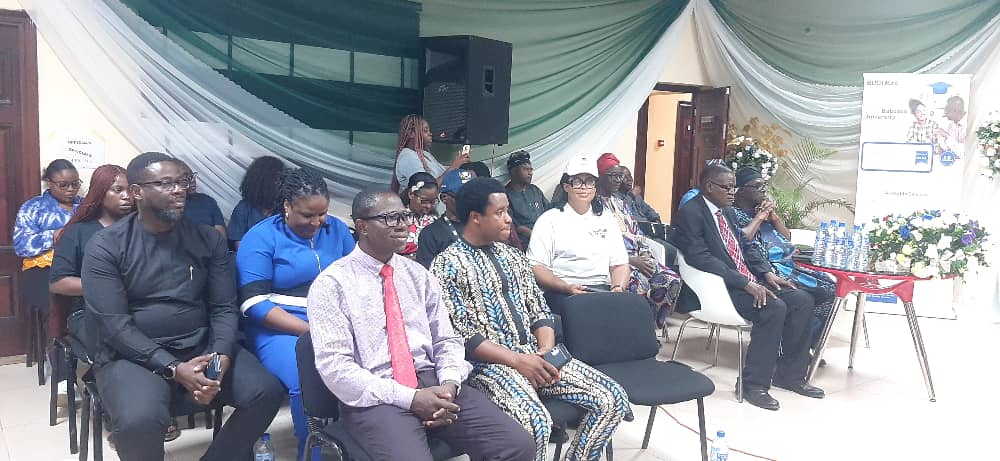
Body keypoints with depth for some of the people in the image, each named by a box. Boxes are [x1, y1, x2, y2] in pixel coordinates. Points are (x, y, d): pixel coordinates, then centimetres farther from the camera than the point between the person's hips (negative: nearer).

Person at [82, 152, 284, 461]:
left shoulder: (208, 239, 5)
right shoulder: (106, 246, -5)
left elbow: (224, 308, 3)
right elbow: (114, 325, -12)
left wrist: (221, 358, -18)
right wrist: (173, 369, -22)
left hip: (202, 347, 4)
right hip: (133, 354, -3)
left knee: (267, 392, -18)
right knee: (140, 420, -34)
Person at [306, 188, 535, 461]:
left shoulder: (418, 275, 14)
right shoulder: (331, 284, -2)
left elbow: (446, 340, 14)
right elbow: (333, 365, -10)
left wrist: (449, 384, -8)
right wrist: (409, 398, -17)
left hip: (434, 383, 5)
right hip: (374, 397, -4)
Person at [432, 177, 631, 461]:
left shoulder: (513, 256, 16)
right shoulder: (448, 265, -6)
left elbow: (539, 312, 15)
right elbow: (461, 337, -13)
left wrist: (546, 351, -5)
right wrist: (517, 360, -17)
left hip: (534, 355, 7)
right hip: (489, 363, -7)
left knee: (613, 399, -8)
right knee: (535, 421, -35)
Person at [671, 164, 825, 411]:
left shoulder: (727, 211, 16)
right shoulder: (690, 213, -12)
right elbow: (701, 258, -21)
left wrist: (766, 273, 3)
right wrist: (745, 283, -24)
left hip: (749, 282, 9)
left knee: (803, 300, -2)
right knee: (774, 308, -27)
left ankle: (789, 373, 9)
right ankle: (754, 382, -15)